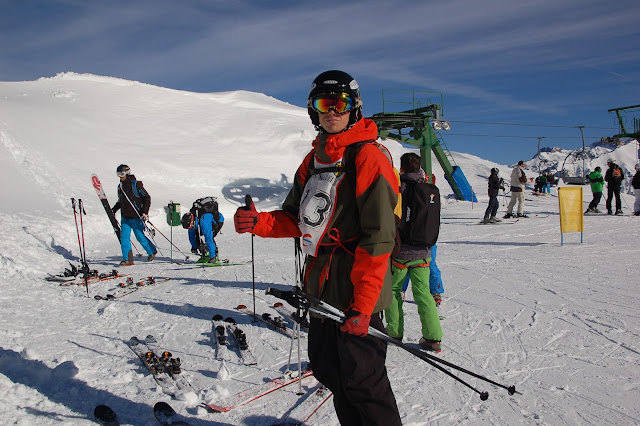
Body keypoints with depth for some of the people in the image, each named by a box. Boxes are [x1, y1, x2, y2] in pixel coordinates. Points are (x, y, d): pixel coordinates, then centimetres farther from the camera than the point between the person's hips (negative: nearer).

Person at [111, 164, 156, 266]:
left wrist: (145, 212, -15)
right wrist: (113, 210, 20)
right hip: (125, 217, 6)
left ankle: (152, 251, 26)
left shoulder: (135, 184, -9)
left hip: (136, 217, -6)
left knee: (140, 237, 3)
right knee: (124, 237, -5)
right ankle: (127, 259, 0)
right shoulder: (120, 186, 11)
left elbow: (147, 198, -8)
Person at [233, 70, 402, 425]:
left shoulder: (368, 157, -12)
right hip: (321, 289, 8)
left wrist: (362, 305, -21)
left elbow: (378, 238, -18)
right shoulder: (313, 160, 13)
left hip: (357, 292, -8)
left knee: (361, 380, 2)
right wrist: (260, 223, -4)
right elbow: (298, 219, 17)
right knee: (327, 369, 20)